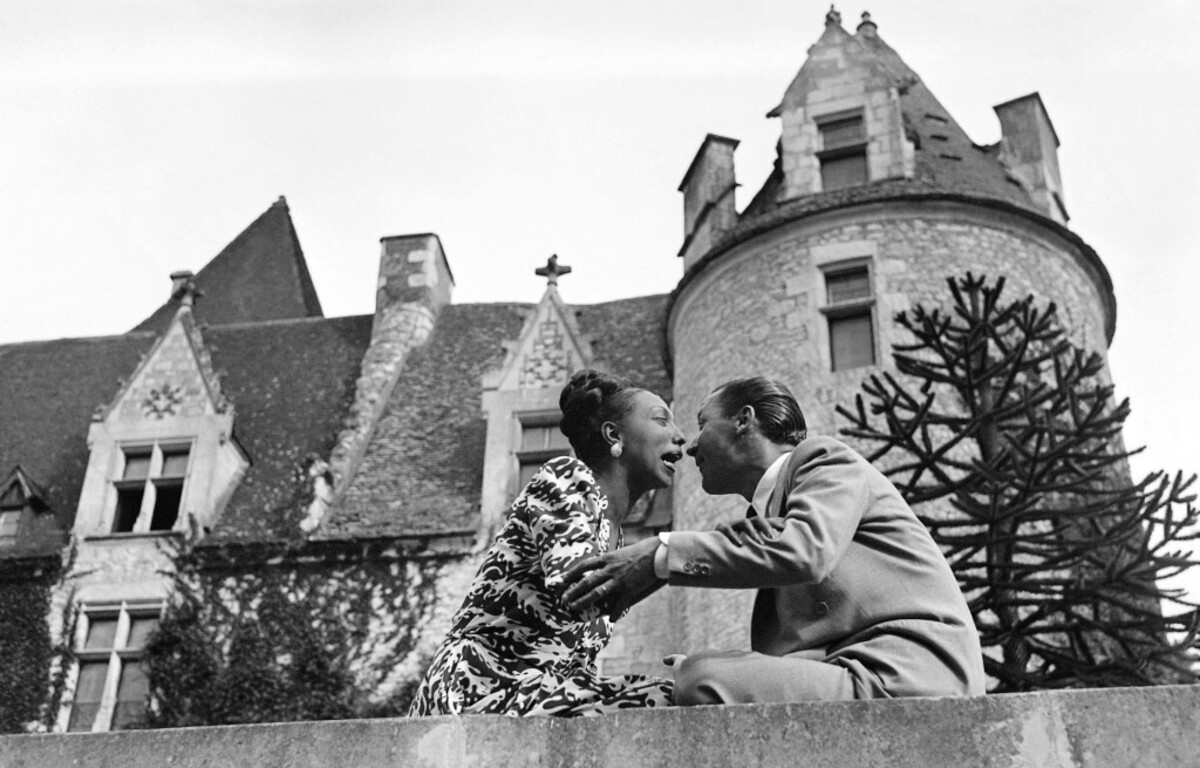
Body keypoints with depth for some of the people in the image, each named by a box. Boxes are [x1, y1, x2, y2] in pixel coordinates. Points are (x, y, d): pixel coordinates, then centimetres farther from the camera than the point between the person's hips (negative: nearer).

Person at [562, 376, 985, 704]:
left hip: (902, 681, -9)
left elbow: (803, 550, -20)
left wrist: (662, 554, -17)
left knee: (702, 681, -23)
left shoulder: (827, 459, 3)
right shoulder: (771, 504, 26)